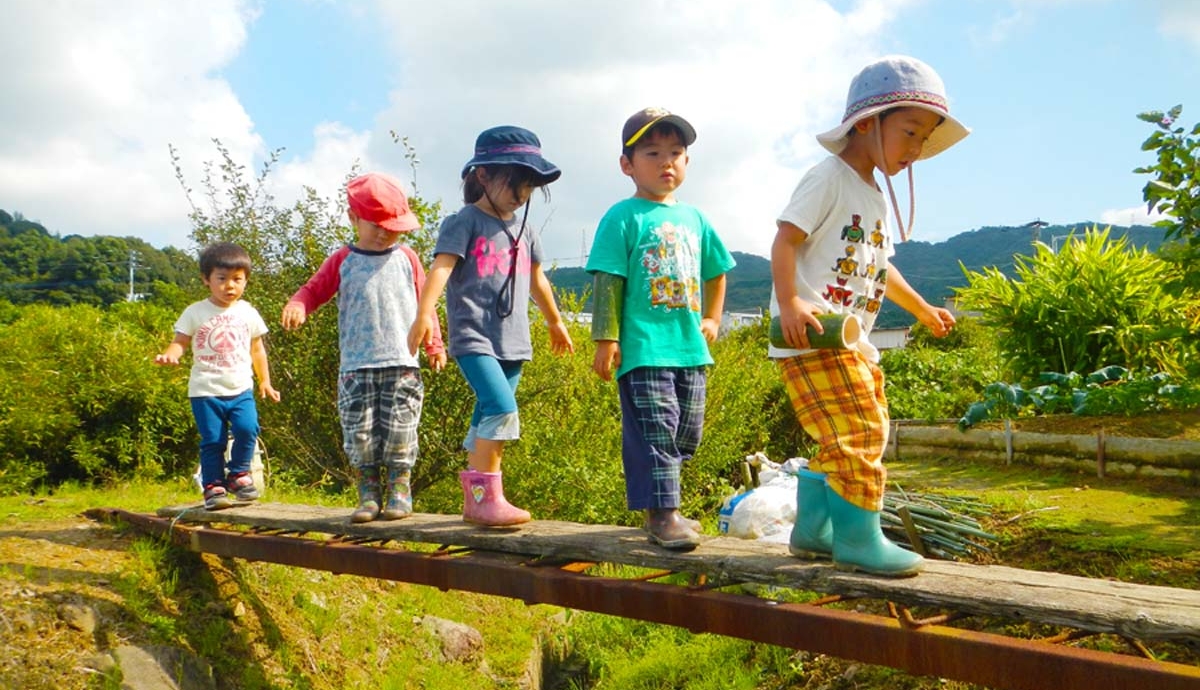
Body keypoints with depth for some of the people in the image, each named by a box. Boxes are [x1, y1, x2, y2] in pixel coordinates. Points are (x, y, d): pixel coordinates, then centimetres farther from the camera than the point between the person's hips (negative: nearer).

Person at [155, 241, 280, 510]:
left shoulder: (248, 313, 9)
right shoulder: (195, 312, 2)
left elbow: (257, 350, 17)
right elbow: (181, 341, 0)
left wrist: (265, 382, 19)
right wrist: (170, 354, -23)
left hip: (241, 389, 2)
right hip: (206, 390, -1)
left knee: (247, 428, -17)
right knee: (212, 440, -3)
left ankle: (238, 474, 4)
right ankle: (213, 486, 9)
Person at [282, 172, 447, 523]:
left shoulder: (406, 258, 10)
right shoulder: (343, 261, 8)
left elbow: (424, 302, 15)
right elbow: (314, 289, 9)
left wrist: (434, 344, 14)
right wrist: (296, 306, -14)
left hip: (402, 364, 0)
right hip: (356, 366, 0)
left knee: (399, 430, -2)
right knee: (359, 434, -1)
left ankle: (399, 493, 11)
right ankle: (368, 495, 11)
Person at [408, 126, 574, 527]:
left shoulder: (523, 229, 16)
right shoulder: (464, 222, -5)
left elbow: (536, 280, 30)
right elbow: (441, 268, -19)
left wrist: (555, 322, 40)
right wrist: (424, 314, -34)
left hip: (513, 341, 7)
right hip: (473, 337, -7)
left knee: (488, 421, 11)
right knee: (502, 409, -21)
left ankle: (475, 499, 20)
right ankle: (487, 496, -15)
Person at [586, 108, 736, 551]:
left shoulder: (693, 219, 14)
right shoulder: (623, 218, -4)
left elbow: (716, 272, 28)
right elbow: (607, 282, -8)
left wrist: (712, 320, 19)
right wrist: (606, 340, -13)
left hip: (691, 349, 7)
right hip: (643, 349, -7)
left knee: (687, 435, 13)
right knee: (654, 431, -8)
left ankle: (661, 504, 29)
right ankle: (660, 515, 0)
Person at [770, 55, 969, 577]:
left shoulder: (877, 197, 21)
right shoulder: (829, 178, -8)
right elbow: (785, 238, -16)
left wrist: (922, 309, 40)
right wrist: (789, 302, -29)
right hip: (811, 335, -10)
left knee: (851, 438, 13)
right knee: (858, 432, -13)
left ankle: (812, 530, 24)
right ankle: (858, 539, -5)